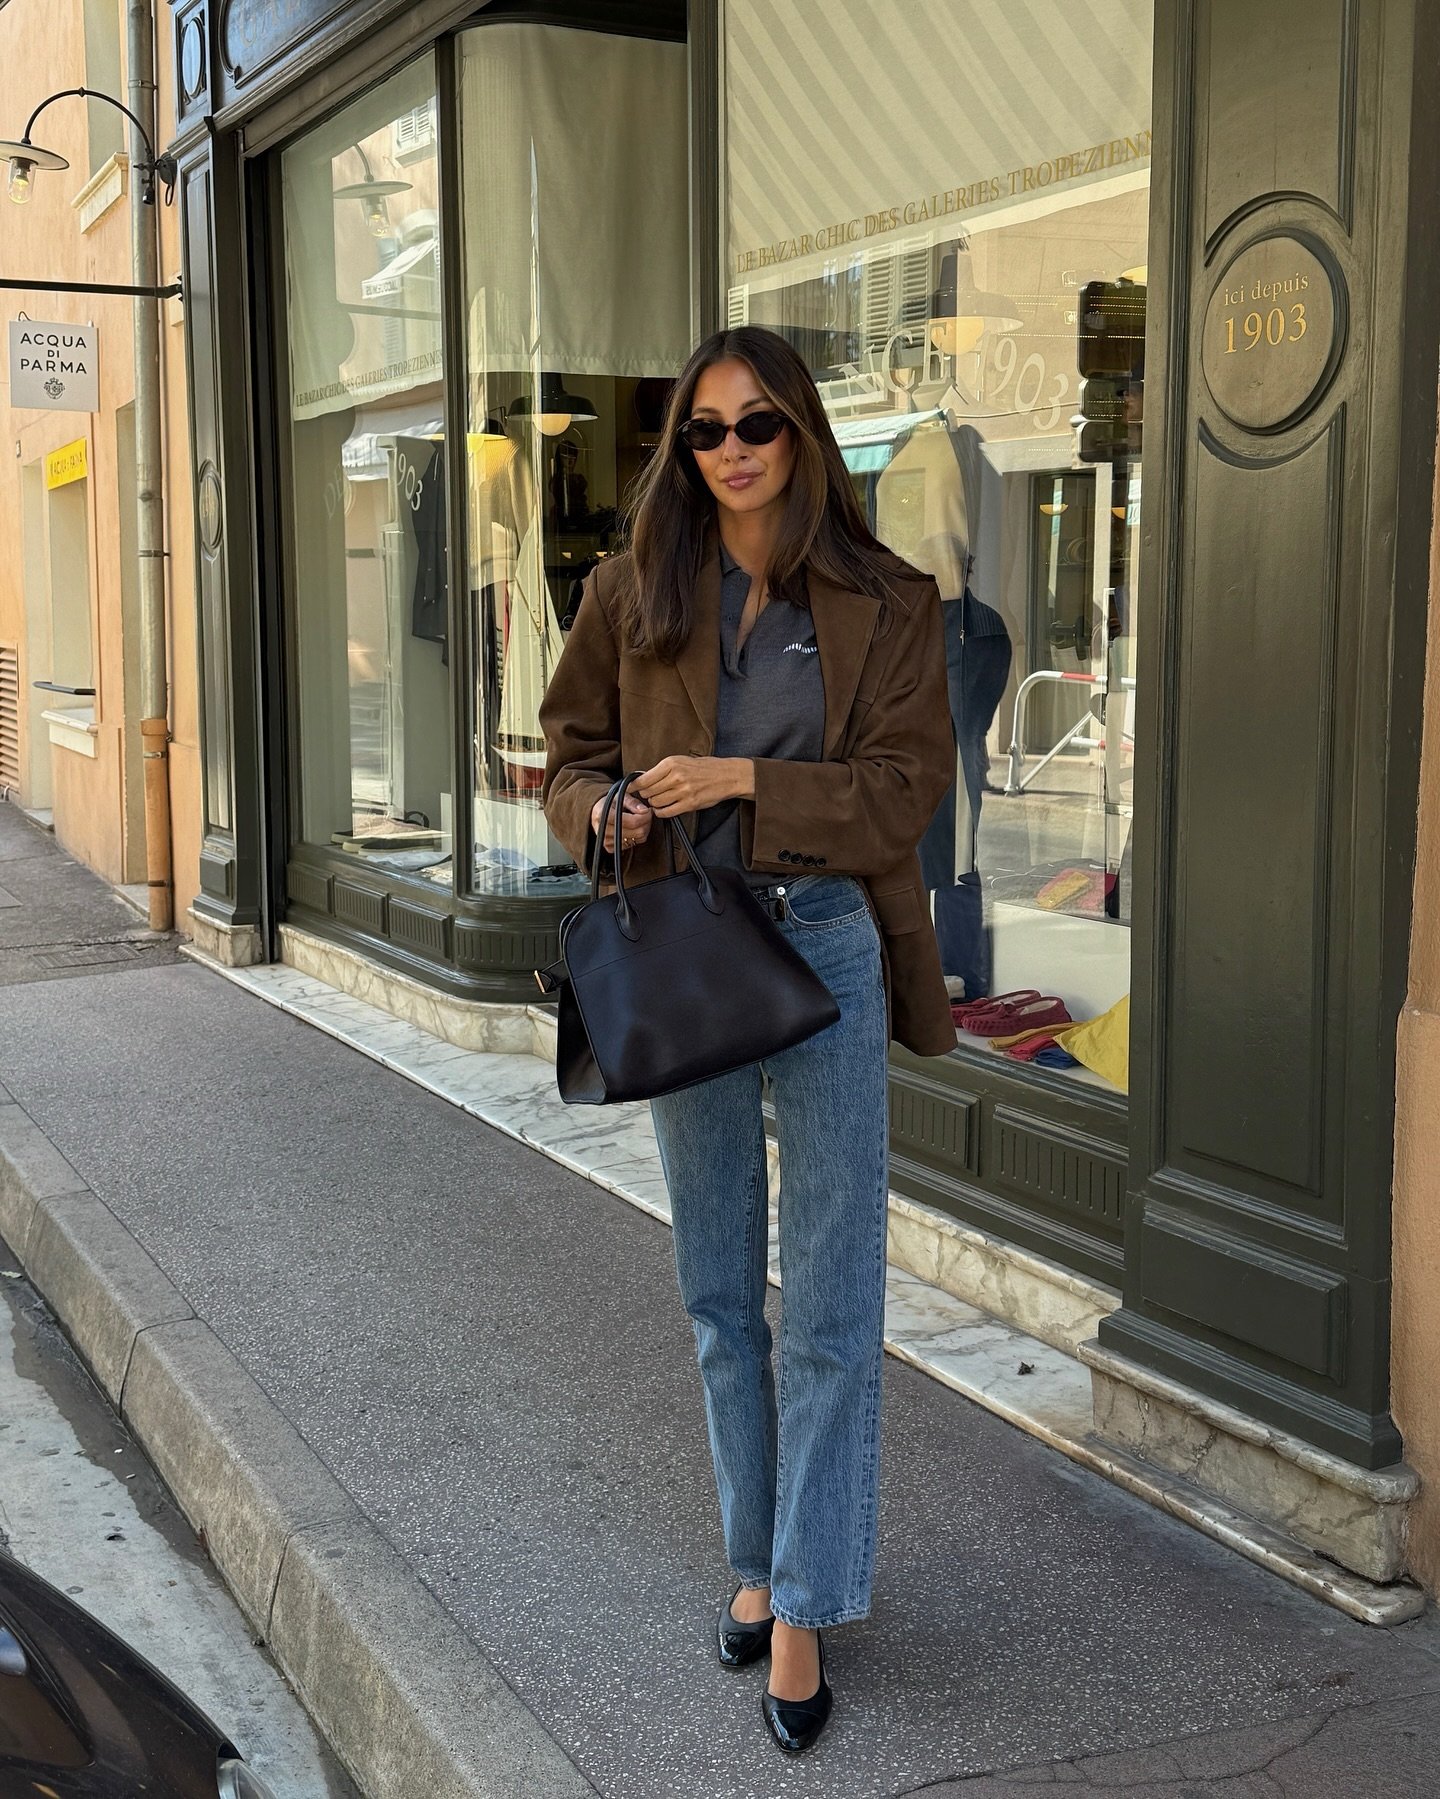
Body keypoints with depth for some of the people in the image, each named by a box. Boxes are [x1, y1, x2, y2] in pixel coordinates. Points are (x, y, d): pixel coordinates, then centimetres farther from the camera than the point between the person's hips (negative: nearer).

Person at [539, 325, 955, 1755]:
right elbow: (569, 754, 10)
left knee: (829, 1299, -2)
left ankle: (805, 1608, 10)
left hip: (826, 946, -3)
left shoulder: (884, 603, -1)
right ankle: (758, 1559, 30)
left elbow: (906, 784, -7)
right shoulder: (634, 595, 5)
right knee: (719, 1291, 13)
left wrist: (744, 781, -18)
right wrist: (606, 811, -13)